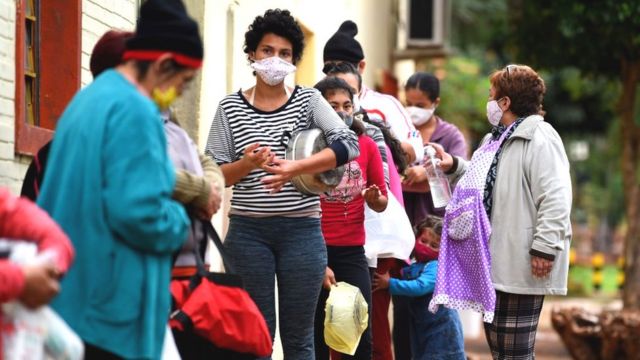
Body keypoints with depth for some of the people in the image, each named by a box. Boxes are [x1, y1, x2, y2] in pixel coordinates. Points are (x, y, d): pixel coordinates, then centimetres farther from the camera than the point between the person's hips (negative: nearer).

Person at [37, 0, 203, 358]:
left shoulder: (89, 99, 16)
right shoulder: (135, 110, -15)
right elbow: (139, 213, -24)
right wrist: (180, 224, -4)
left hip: (73, 292, 10)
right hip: (110, 303, -10)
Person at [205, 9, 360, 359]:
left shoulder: (308, 100, 3)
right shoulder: (230, 107, 3)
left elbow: (349, 145, -9)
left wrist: (295, 167, -21)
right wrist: (247, 164, -19)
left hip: (302, 230, 0)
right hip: (248, 231, 0)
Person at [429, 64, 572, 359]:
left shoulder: (540, 139, -15)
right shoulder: (499, 140, 19)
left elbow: (555, 199, -22)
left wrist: (544, 248, -26)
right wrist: (454, 166, 18)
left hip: (521, 267, -10)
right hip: (494, 263, 11)